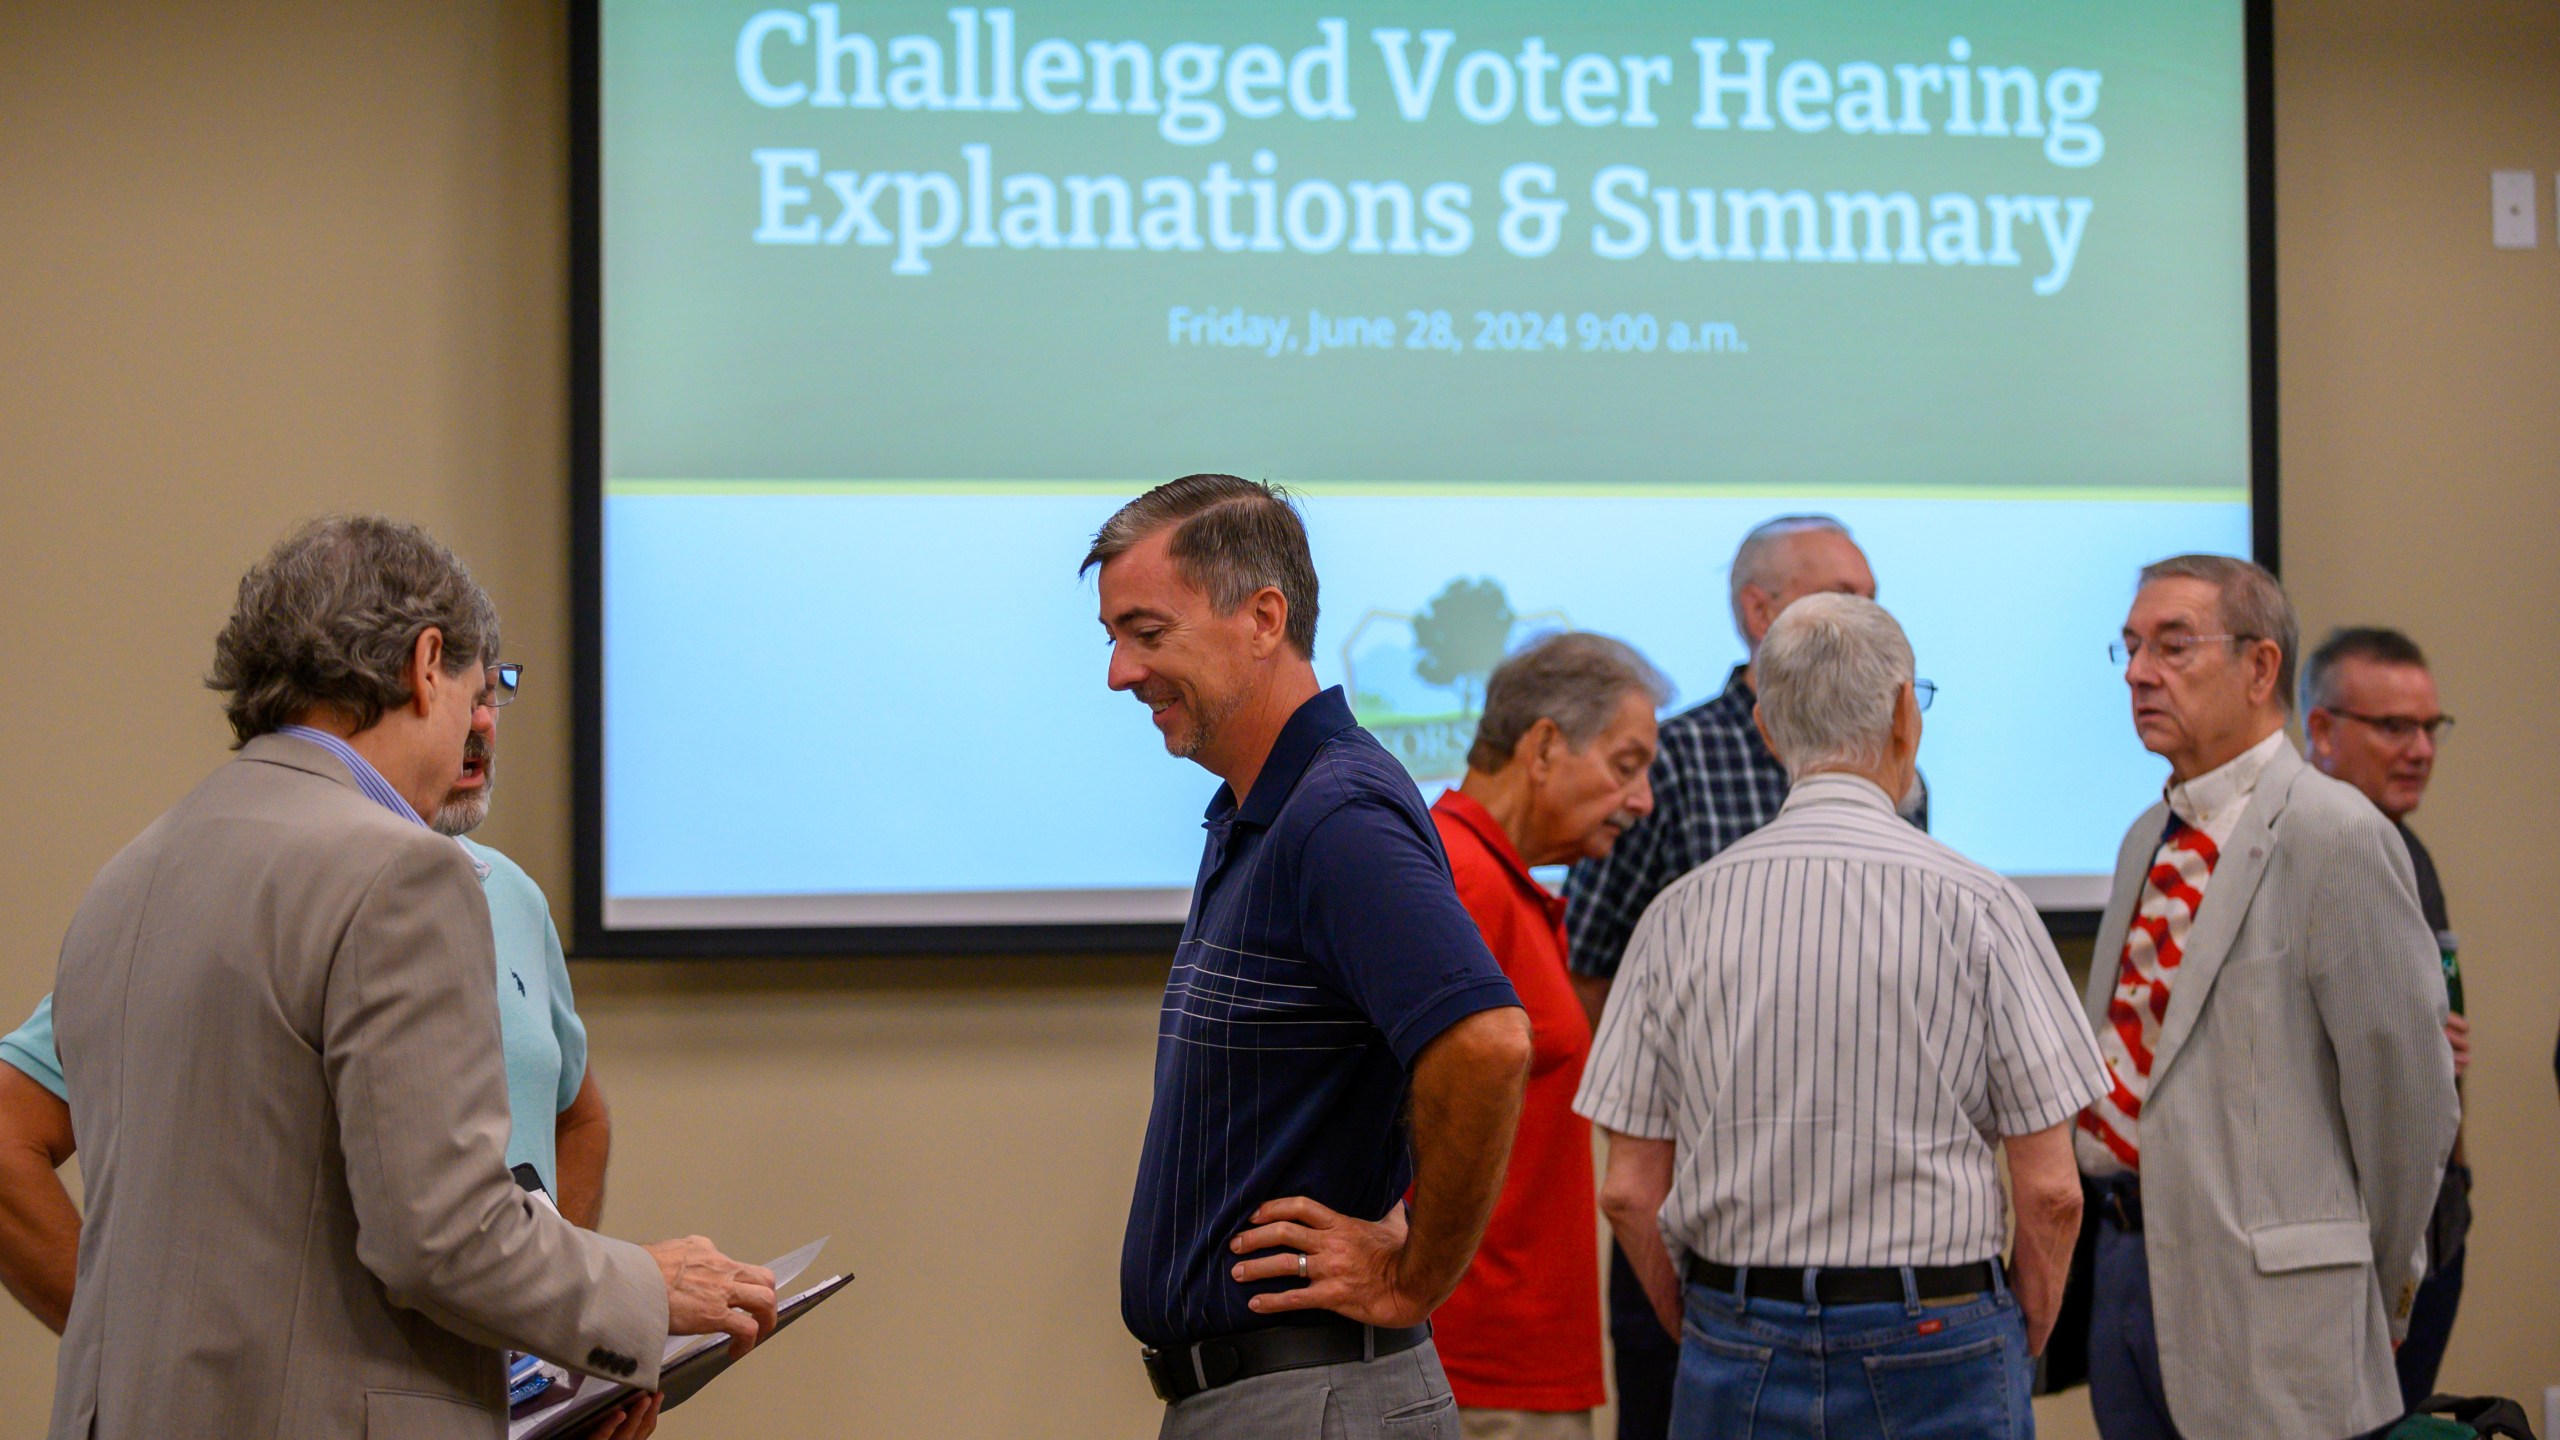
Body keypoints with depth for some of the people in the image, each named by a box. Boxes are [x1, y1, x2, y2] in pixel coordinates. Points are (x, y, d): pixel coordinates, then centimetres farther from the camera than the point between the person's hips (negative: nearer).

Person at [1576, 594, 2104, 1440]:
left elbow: (1630, 1191, 1)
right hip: (1937, 1354, -3)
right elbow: (2050, 1192, -6)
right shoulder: (1974, 904, -7)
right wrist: (2019, 1351, 9)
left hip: (1739, 1368, 3)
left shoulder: (1681, 915, 1)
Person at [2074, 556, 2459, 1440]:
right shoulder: (2149, 842, 15)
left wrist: (2373, 1287, -1)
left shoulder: (2336, 836, -12)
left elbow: (2403, 1079, -11)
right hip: (2125, 1266, 8)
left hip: (2263, 1299, -8)